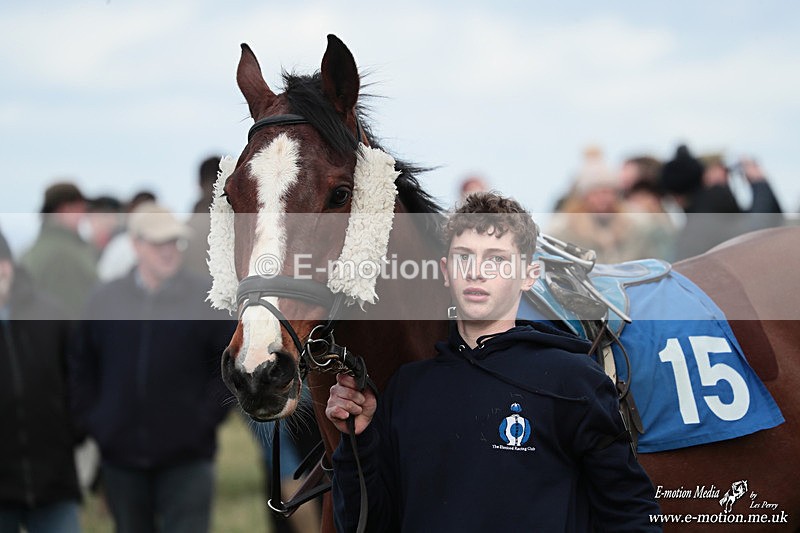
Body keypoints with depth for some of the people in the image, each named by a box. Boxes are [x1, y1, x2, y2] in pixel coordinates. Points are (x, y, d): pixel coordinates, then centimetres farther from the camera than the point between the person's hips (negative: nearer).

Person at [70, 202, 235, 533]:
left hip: (186, 457, -3)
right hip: (120, 455, 3)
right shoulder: (104, 301, 4)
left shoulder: (206, 300, -3)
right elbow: (82, 369, 13)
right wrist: (92, 420, 4)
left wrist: (207, 416, -6)